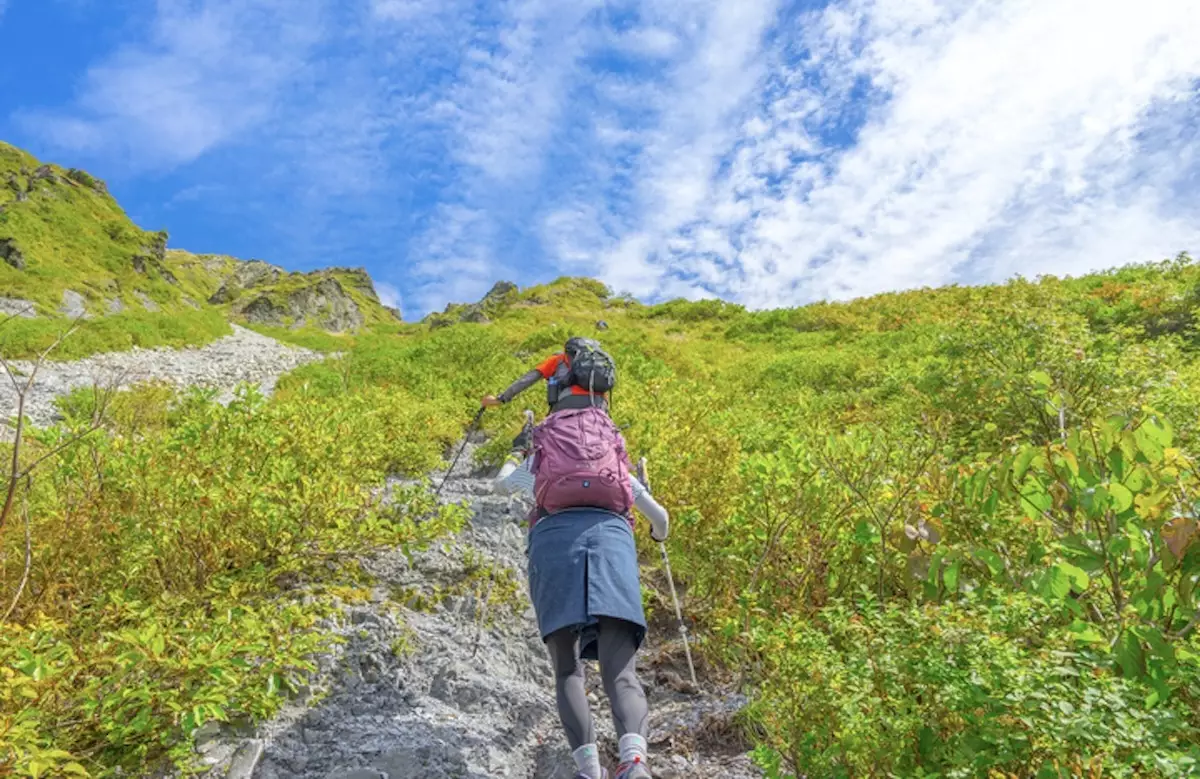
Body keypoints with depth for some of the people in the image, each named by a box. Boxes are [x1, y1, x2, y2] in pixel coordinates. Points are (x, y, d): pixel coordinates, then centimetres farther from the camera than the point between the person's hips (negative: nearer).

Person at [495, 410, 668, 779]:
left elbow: (501, 483, 57)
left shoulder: (537, 463, 35)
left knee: (567, 671, 7)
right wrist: (658, 534, 65)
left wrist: (518, 450, 77)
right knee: (621, 672, -9)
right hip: (611, 537, 0)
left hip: (552, 539, 0)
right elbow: (661, 517, 41)